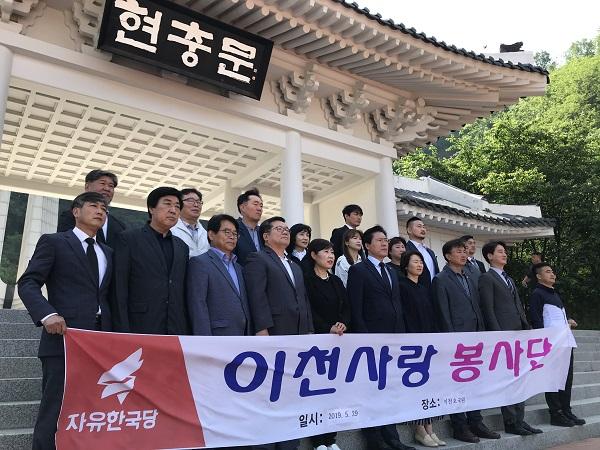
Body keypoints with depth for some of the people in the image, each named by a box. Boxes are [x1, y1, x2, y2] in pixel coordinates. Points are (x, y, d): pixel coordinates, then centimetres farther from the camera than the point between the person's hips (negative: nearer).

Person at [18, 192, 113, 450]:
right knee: (55, 410, -3)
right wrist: (47, 314, -21)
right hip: (65, 336, -5)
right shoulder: (53, 242, 5)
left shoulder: (108, 253, 21)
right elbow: (27, 283, -4)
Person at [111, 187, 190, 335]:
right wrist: (123, 333, -9)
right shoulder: (128, 239, 2)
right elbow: (119, 291, -3)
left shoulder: (182, 247, 15)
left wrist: (188, 331, 7)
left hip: (177, 329, 4)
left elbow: (184, 294, 14)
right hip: (141, 328, -4)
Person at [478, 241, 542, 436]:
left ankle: (520, 420, 17)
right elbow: (488, 310, -10)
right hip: (502, 333, -8)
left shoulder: (509, 279, 22)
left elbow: (519, 307, 20)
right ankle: (511, 422, 4)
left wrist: (527, 329, 11)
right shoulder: (486, 278, -3)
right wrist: (498, 334, -16)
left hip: (518, 333, 8)